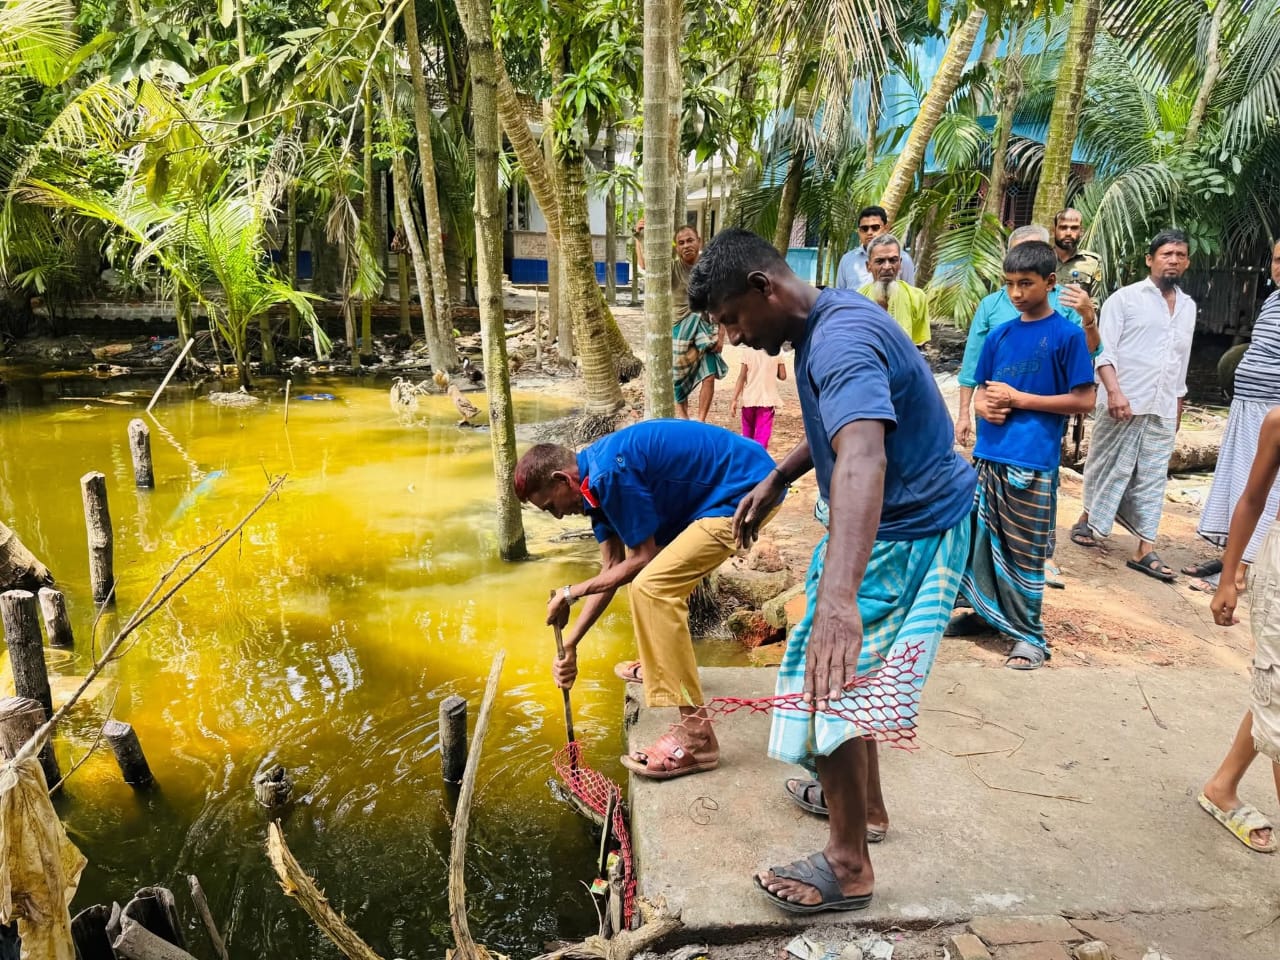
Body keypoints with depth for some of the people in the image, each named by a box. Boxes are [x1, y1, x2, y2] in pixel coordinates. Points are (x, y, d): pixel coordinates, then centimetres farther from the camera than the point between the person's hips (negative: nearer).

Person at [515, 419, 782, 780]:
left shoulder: (611, 471, -21)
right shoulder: (595, 478, 9)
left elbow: (641, 559, -14)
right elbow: (613, 569, 13)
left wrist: (572, 592, -3)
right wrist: (569, 645, 13)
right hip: (733, 490, 11)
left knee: (651, 586, -19)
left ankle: (696, 735, -17)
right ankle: (663, 663, 43)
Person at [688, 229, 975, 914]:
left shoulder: (841, 339, -29)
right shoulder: (828, 322, 5)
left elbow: (862, 457, -47)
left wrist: (836, 597, -59)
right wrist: (774, 481, 17)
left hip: (904, 531, -10)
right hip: (898, 519, 10)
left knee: (828, 683, -4)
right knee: (847, 673, 22)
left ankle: (848, 866, 13)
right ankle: (863, 802, 41)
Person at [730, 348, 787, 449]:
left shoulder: (748, 351, -4)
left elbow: (742, 377, -8)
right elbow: (782, 376, -1)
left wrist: (734, 400, -8)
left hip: (749, 398, 1)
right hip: (767, 399, -1)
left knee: (748, 435, 19)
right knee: (762, 435, -4)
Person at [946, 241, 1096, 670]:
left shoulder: (1067, 335, -5)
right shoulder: (999, 335, 10)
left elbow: (1084, 400, -8)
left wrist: (1019, 399, -13)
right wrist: (984, 405, -6)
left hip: (1032, 461, -6)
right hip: (988, 455, 6)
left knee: (1024, 551, 1)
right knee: (977, 537, 14)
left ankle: (1029, 634, 15)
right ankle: (986, 612, 32)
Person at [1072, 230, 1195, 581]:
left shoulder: (1188, 307, 16)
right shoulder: (1125, 298, -2)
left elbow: (1182, 361, 21)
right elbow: (1103, 350, -10)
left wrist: (1178, 405, 20)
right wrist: (1114, 391, -22)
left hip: (1163, 409, 5)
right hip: (1123, 402, -5)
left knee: (1153, 478, 3)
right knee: (1107, 466, 5)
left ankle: (1145, 551, 4)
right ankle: (1086, 521, 25)